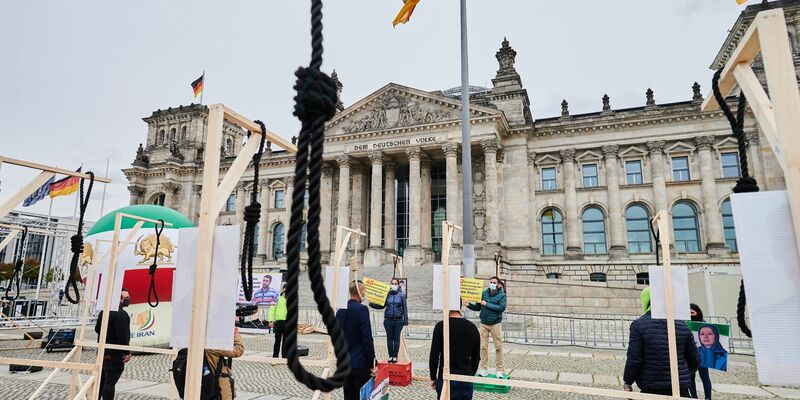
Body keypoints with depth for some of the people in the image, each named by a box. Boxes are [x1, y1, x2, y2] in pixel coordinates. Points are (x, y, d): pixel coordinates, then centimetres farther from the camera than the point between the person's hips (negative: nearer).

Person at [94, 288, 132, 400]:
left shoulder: (103, 312, 11)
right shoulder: (121, 314, -20)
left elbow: (97, 329, 21)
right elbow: (122, 335, -25)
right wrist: (127, 352, -19)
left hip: (103, 352, 9)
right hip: (115, 355, -9)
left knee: (101, 380, 18)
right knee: (110, 382, -5)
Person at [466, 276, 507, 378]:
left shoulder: (501, 295, -3)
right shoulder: (484, 293, 6)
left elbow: (502, 308, -18)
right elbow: (477, 307, 10)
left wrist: (487, 304, -19)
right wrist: (469, 305, -9)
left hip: (495, 324, -3)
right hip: (484, 324, 3)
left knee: (498, 347, 0)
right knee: (483, 347, 4)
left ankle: (500, 370, 10)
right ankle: (484, 369, 12)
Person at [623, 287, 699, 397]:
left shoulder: (639, 325, -9)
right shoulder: (682, 325, 5)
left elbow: (634, 359, -12)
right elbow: (694, 359, 11)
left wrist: (627, 383, 2)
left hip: (651, 388, -3)